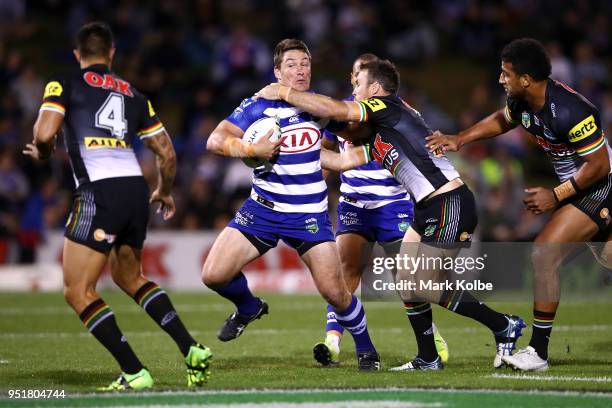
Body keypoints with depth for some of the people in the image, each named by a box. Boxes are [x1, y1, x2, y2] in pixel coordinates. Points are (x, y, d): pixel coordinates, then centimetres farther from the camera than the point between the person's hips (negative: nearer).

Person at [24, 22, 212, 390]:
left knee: (78, 292, 2)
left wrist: (42, 152, 13)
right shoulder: (133, 94, 20)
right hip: (136, 189, 6)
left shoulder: (65, 85, 5)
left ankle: (135, 374, -7)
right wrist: (165, 192, 38)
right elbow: (167, 154, 19)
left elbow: (45, 133, -11)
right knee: (129, 277, 27)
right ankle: (192, 350, 14)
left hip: (99, 192, -6)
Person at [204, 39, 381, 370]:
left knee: (335, 292, -9)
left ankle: (365, 349, 18)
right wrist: (251, 149, -24)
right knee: (213, 275, -11)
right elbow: (215, 140, -12)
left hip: (309, 215, 0)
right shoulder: (258, 106, -6)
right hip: (262, 209, 0)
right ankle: (249, 308, 22)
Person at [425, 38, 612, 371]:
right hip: (574, 187, 9)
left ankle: (538, 352, -11)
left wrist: (556, 196, -17)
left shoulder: (568, 112, -29)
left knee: (543, 254, -16)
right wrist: (459, 139, 11)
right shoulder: (521, 101, -3)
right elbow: (501, 121, 22)